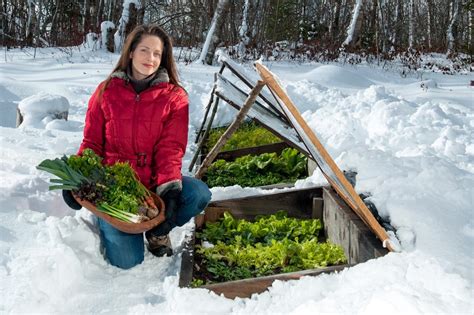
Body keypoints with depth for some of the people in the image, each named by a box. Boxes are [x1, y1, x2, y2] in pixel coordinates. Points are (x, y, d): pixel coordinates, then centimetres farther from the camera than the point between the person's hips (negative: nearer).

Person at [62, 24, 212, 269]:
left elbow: (171, 148, -9)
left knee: (200, 194, -29)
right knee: (127, 261, -15)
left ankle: (157, 230, 2)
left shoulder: (174, 97, -1)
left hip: (153, 182, 1)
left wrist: (169, 188, -26)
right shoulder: (107, 91, 2)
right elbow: (92, 142, 3)